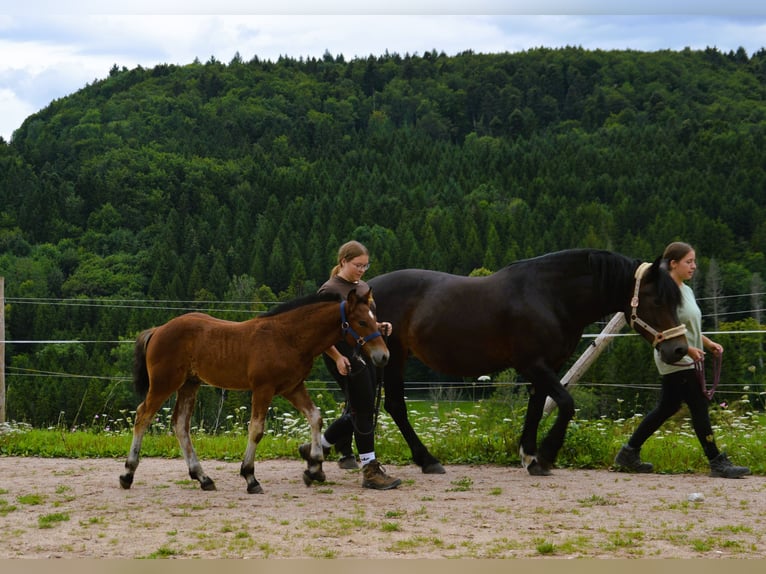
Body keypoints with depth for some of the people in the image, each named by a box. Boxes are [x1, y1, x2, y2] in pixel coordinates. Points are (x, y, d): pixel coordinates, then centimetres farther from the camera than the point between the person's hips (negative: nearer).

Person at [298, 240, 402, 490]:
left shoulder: (363, 288, 15)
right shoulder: (330, 290, -10)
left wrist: (380, 327, 5)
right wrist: (337, 357, -22)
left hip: (364, 354, 9)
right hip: (344, 355, -9)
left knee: (357, 414, 11)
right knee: (364, 411, -7)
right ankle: (370, 470, -1)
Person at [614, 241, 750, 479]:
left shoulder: (686, 291, 15)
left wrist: (708, 343, 12)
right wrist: (687, 349, -27)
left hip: (687, 362, 10)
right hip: (675, 361, -10)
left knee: (667, 408, 14)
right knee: (699, 407, -8)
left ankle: (629, 453, 22)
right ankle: (717, 463, -4)